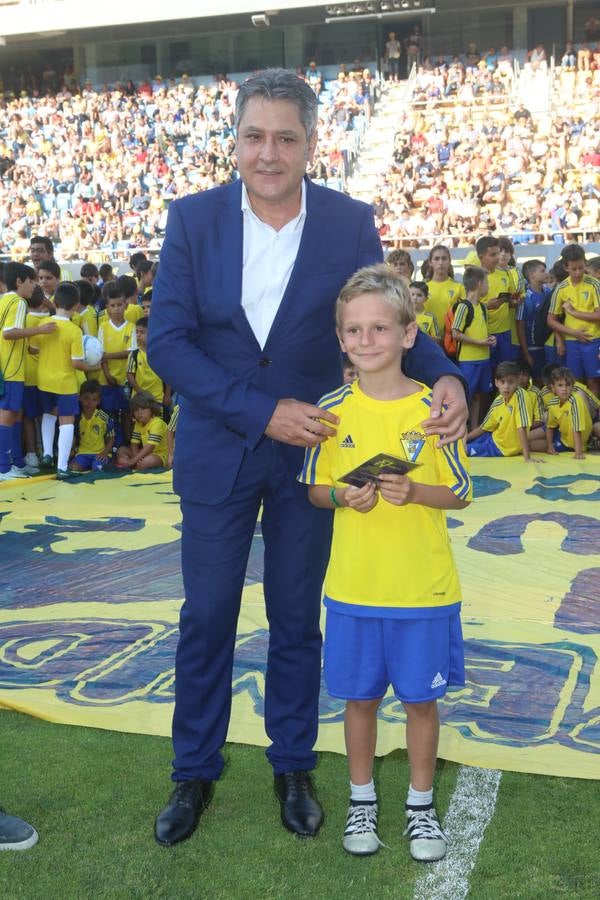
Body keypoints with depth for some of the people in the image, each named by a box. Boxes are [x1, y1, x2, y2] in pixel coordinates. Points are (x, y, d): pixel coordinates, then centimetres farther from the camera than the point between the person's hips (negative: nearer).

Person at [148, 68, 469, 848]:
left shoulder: (351, 224, -7)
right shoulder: (193, 219, -8)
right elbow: (166, 341, -11)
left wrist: (444, 378, -22)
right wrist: (262, 412, -19)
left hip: (309, 449, 0)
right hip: (216, 452, 0)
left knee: (296, 617, 13)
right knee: (206, 617, 10)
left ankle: (293, 766, 33)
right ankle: (195, 773, 29)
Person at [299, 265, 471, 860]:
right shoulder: (332, 409, -2)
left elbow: (460, 493, -1)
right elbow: (315, 489, 6)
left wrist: (414, 491, -20)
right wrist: (343, 497, -15)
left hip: (425, 588, -1)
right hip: (353, 587, 1)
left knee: (420, 697, 12)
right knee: (360, 696, 14)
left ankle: (420, 804, 32)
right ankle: (361, 800, 34)